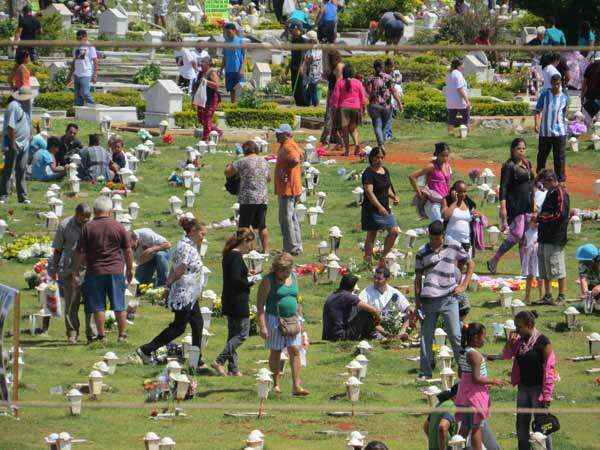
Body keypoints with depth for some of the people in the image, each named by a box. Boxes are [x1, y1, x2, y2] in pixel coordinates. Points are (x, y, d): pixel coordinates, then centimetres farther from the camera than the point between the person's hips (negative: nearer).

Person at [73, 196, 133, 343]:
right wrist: (130, 269, 16)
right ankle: (122, 335, 9)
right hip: (116, 271, 1)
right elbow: (128, 251, 4)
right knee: (119, 306, 8)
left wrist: (76, 269, 8)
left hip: (95, 271, -1)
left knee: (98, 306, 5)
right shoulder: (118, 227, 0)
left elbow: (81, 252, -4)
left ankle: (101, 336, 5)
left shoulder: (88, 227, -4)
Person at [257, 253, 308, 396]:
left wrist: (299, 320, 20)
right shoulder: (269, 280, -7)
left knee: (295, 350, -6)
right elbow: (260, 304, -10)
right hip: (275, 319, -4)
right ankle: (276, 384, 18)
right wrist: (262, 326, -16)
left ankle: (296, 386, -11)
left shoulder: (293, 277, 10)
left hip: (292, 319, 4)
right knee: (276, 352, 5)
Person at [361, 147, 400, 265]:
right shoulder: (368, 173, -13)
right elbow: (369, 192, -25)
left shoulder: (385, 171, 12)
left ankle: (383, 256, 13)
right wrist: (379, 207, -36)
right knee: (371, 235, -1)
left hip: (385, 208, 7)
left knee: (394, 231, -2)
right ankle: (368, 262, 7)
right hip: (372, 210, -7)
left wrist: (393, 196, 2)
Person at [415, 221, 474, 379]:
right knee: (426, 337, 4)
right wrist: (417, 303, 4)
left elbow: (471, 264, 15)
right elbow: (418, 279, 10)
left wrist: (463, 286, 6)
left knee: (455, 336, -5)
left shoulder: (453, 248, 4)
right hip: (428, 300, 2)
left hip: (448, 299, -1)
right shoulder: (422, 253, 6)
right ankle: (425, 373, 12)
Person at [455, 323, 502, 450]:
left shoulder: (462, 353, 8)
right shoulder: (474, 354, -19)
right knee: (477, 426, -2)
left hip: (464, 392, 9)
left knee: (465, 426, 13)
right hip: (476, 393, -9)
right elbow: (476, 378, -23)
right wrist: (492, 381, -10)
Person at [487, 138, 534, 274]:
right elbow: (503, 187, -14)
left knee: (525, 237, 7)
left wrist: (534, 203, 19)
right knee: (517, 235, -14)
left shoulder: (527, 164, 13)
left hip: (527, 204, 7)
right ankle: (493, 261, -4)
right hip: (515, 205, -7)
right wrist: (503, 207, -21)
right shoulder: (509, 166, -9)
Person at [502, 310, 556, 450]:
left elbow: (549, 369, -14)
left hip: (538, 388, -7)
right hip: (523, 387, 7)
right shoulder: (519, 340, 6)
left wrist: (547, 395, -17)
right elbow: (506, 356, 13)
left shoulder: (542, 341, -14)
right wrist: (509, 343, -7)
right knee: (522, 424, 12)